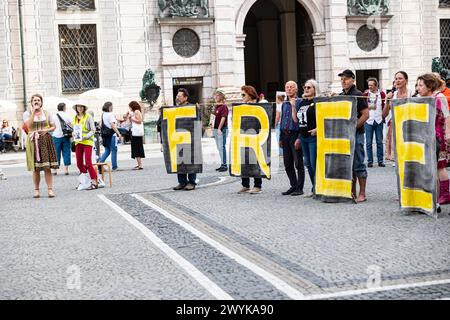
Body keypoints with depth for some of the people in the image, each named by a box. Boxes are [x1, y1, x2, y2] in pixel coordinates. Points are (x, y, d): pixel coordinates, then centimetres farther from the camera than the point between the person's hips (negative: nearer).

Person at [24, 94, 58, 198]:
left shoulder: (46, 113, 11)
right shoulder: (28, 114, 6)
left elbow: (53, 127, 13)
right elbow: (28, 125, -12)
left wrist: (46, 130, -7)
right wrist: (34, 111, -11)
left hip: (46, 140, 0)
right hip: (33, 141, 0)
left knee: (47, 167, -6)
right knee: (35, 168, 0)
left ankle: (50, 189, -6)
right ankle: (36, 190, 8)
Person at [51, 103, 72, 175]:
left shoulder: (54, 116, -3)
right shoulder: (67, 116, 0)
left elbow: (53, 127, -1)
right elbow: (71, 126, 2)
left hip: (57, 136, 0)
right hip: (65, 136, 0)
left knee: (56, 153, 5)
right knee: (66, 153, 5)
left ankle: (55, 170, 6)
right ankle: (66, 169, 3)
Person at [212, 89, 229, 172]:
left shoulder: (224, 106, -12)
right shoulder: (216, 106, 15)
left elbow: (223, 118, -18)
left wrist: (219, 129, -22)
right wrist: (214, 128, 17)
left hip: (222, 129, -9)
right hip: (216, 129, 9)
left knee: (222, 147, -8)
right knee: (219, 147, 13)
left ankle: (224, 165, -3)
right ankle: (222, 164, 20)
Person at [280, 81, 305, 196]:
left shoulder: (300, 102, -5)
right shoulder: (284, 104, 16)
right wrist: (281, 138, 17)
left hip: (295, 134, -7)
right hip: (285, 135, 7)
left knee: (298, 163, -3)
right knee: (287, 164, 10)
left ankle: (299, 188, 3)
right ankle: (293, 186, 20)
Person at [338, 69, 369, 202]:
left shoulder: (358, 95, -6)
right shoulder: (340, 96, 13)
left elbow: (365, 115, -12)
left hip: (356, 133, -7)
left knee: (358, 164, -4)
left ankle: (362, 194, 1)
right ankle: (352, 193, 18)